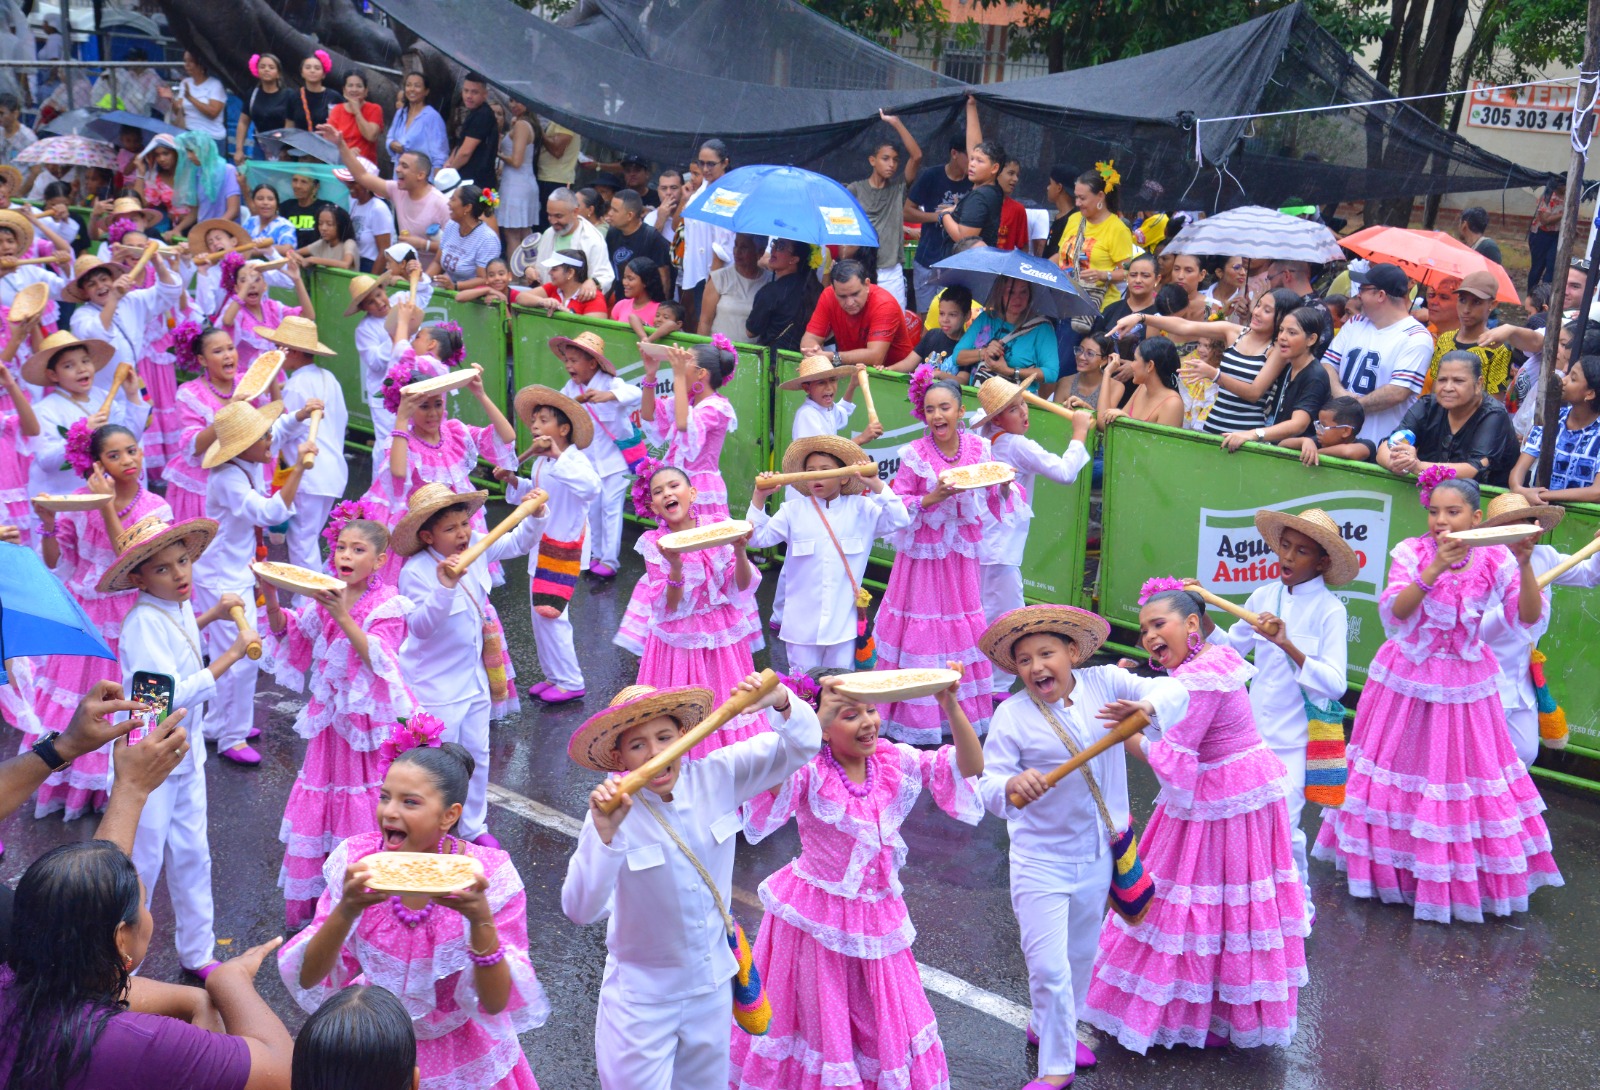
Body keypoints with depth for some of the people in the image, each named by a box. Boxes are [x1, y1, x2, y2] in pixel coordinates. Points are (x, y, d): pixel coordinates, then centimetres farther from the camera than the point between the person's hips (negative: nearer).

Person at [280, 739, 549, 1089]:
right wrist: (346, 910, -31)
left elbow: (496, 1004, -19)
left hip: (462, 1051, -1)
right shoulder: (356, 859, -12)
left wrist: (481, 920, -34)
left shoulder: (490, 873, -18)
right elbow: (308, 979, -13)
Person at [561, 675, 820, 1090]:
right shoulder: (616, 813, -23)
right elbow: (580, 908, -32)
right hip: (643, 997, -4)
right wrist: (604, 831, -45)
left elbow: (799, 746, -11)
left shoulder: (716, 778, -13)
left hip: (712, 986, 4)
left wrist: (779, 701, -31)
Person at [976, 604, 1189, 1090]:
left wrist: (1146, 706, -40)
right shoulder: (1012, 715, -17)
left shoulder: (1104, 683, -10)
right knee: (1048, 965, -4)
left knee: (1081, 954, 23)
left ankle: (1048, 1027, 49)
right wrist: (1012, 785, -45)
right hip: (1041, 860, -4)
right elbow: (988, 785, -21)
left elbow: (1174, 692, -18)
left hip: (1099, 854, 4)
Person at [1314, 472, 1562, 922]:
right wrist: (1435, 569, -35)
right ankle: (1391, 866, 29)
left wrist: (1524, 564, -29)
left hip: (1464, 685, 1)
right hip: (1407, 679, -1)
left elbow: (1528, 618, -16)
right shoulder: (1412, 553, -11)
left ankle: (1465, 875, 24)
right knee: (1397, 773, 9)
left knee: (1465, 774, 6)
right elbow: (1393, 613, -25)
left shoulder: (1494, 560, -7)